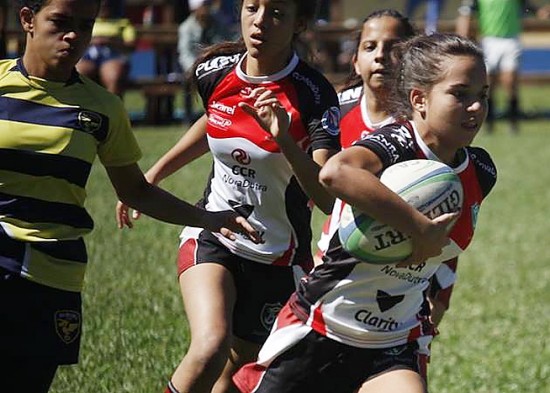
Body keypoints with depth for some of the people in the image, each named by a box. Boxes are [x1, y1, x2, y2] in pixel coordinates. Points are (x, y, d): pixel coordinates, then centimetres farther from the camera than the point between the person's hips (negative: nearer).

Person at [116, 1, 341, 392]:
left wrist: (285, 140, -42)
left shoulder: (312, 93, -19)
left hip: (276, 257, -1)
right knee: (211, 346, -26)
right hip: (212, 238, 1)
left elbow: (328, 198, -29)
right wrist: (153, 175, 23)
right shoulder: (214, 71, -7)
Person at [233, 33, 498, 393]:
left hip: (394, 347, 4)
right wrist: (421, 229, -41)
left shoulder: (481, 173, -1)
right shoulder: (398, 144, -21)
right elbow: (335, 173, -45)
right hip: (318, 331, -4)